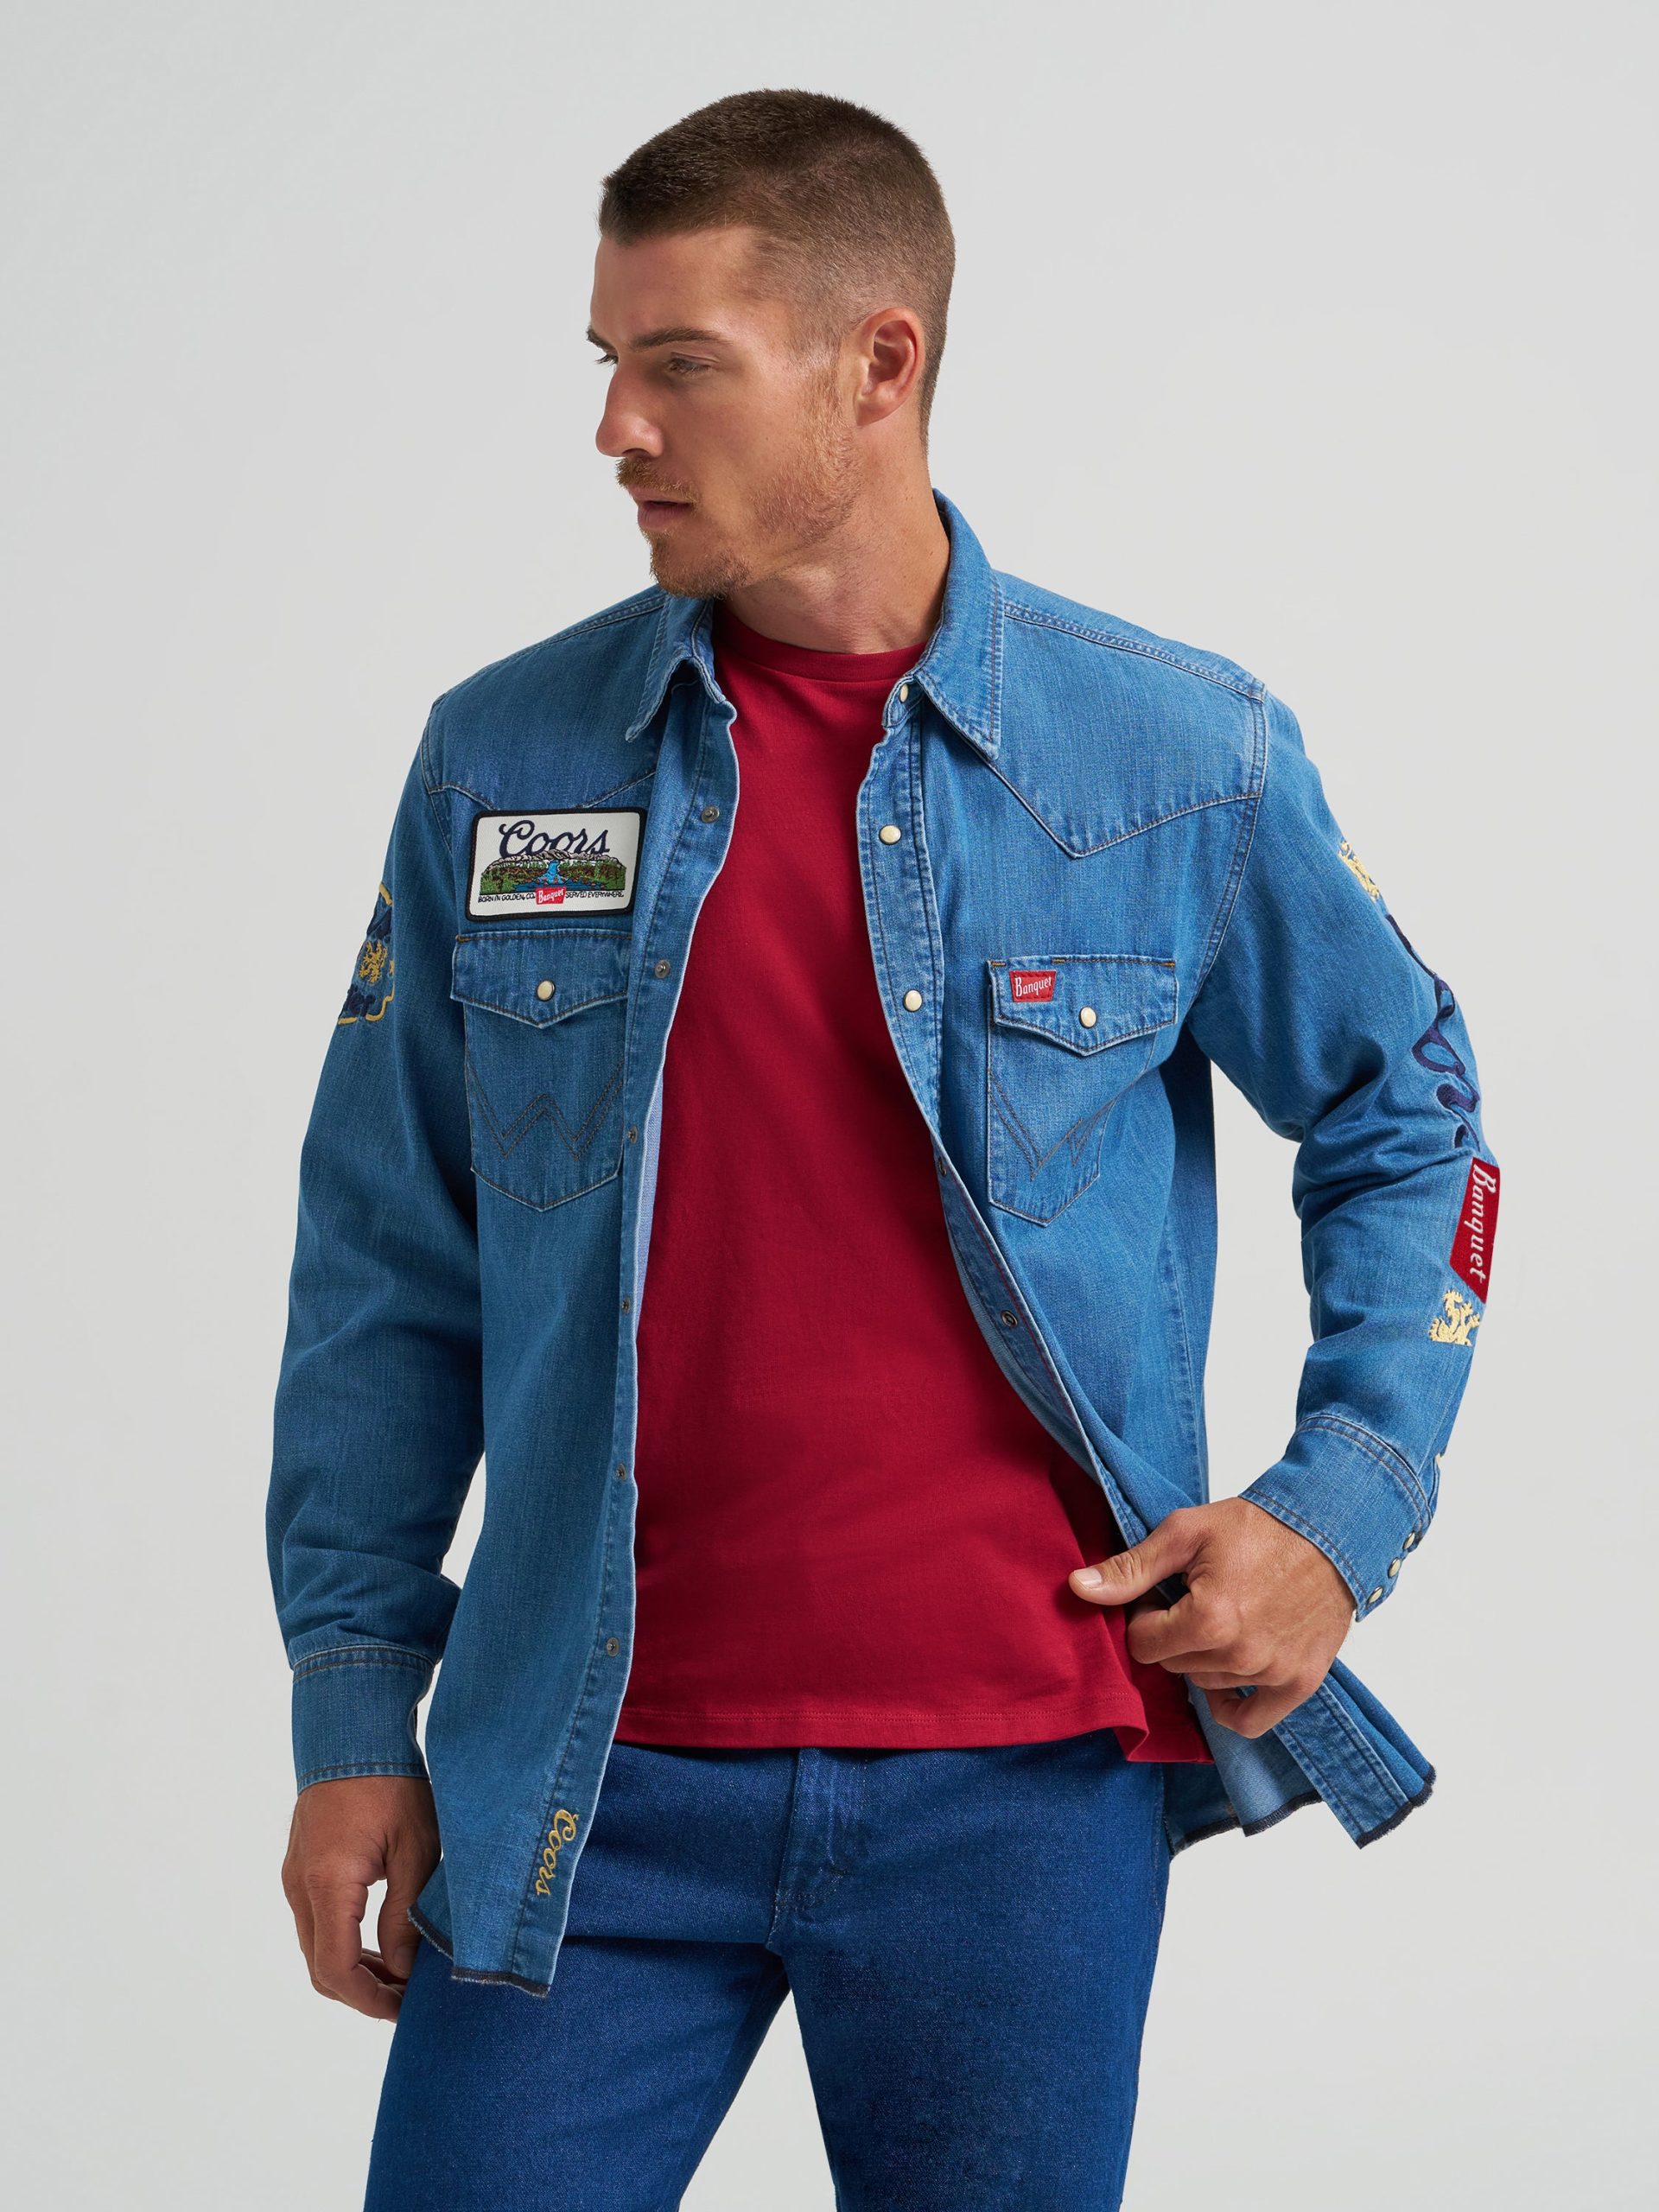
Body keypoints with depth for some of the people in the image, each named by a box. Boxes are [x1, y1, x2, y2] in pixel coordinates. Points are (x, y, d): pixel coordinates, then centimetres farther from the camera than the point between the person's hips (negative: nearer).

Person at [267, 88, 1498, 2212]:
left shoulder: (1178, 757, -1)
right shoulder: (500, 759, 3)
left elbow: (1407, 1121, 13)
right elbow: (389, 1264, 9)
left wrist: (1337, 1514, 1)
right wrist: (354, 1708, 6)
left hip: (1023, 1786, -1)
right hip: (586, 1788, 1)